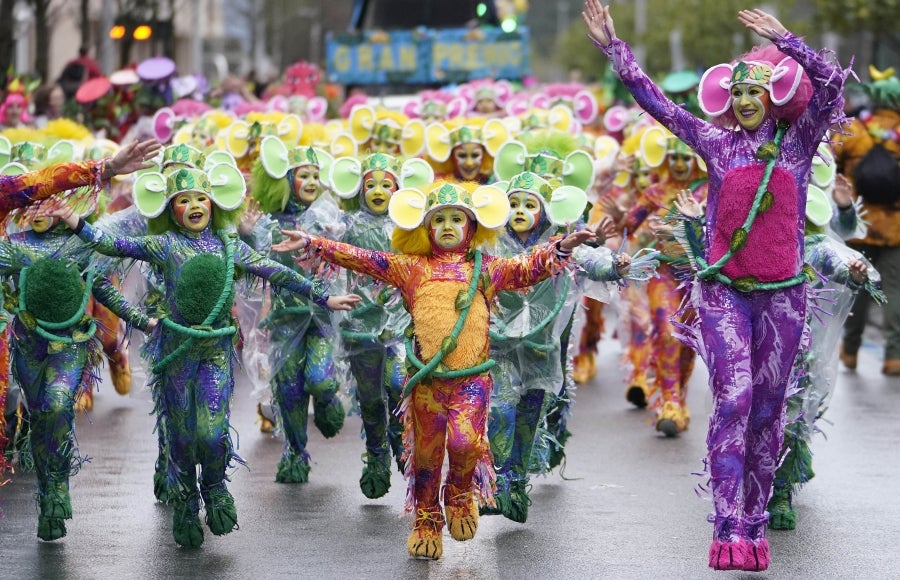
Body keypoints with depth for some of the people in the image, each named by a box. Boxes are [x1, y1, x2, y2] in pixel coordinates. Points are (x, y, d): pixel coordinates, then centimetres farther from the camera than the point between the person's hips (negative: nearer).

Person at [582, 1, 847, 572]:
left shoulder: (798, 141, 4)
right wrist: (613, 47, 7)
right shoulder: (718, 143, 6)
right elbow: (655, 101, 8)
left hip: (782, 294, 1)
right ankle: (728, 528, -17)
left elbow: (831, 82, -9)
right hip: (723, 291, -1)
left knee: (768, 409, 6)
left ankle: (755, 524, 14)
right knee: (733, 399, -14)